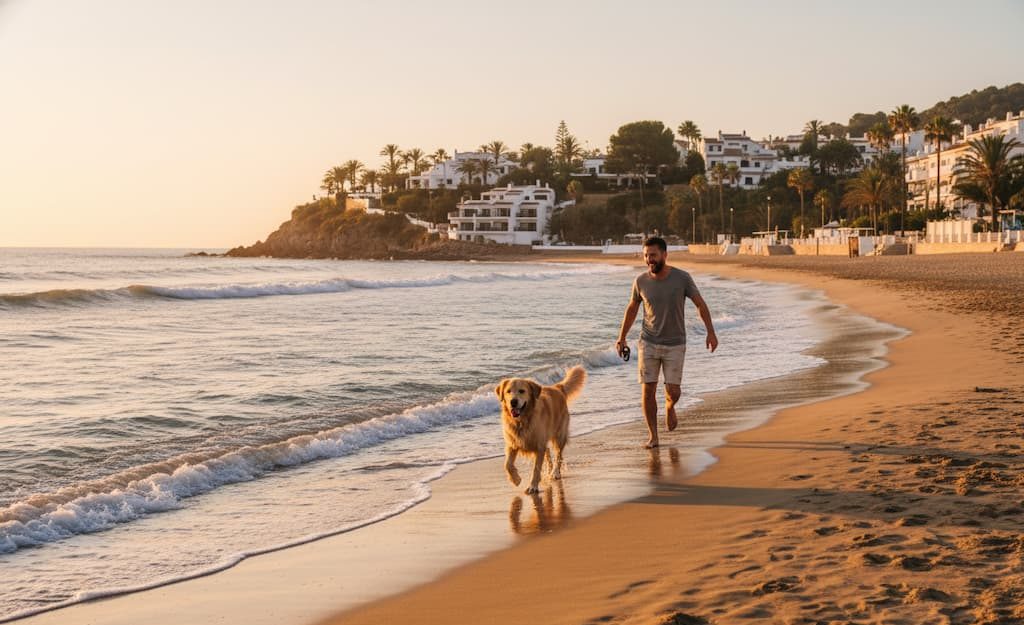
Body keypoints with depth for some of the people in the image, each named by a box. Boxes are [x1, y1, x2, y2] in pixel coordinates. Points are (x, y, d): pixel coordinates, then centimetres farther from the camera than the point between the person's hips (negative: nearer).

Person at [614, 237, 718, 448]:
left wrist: (711, 332, -10)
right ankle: (653, 436, 10)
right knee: (648, 391, -4)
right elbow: (632, 308, 9)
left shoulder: (682, 278, -13)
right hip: (649, 343, 1)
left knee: (673, 392, -3)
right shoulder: (641, 281, -6)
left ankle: (669, 407, 34)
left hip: (675, 345, -1)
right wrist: (621, 338, 11)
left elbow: (700, 304, -3)